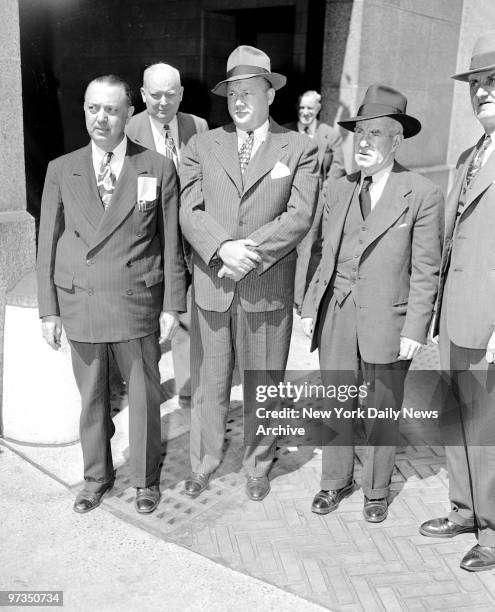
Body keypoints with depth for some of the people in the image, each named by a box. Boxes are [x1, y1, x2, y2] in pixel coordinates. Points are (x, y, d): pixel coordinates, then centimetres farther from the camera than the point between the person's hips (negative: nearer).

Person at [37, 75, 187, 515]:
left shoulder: (158, 169, -1)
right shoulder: (61, 171, 3)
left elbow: (171, 242, 0)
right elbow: (49, 244, 5)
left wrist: (172, 305, -3)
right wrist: (49, 310, 1)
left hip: (137, 305, -1)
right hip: (78, 305, 2)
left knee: (144, 395, 11)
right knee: (91, 397, 14)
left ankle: (146, 478, 32)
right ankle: (97, 477, 36)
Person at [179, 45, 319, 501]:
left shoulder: (299, 150, 3)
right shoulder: (202, 146, 8)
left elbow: (299, 216, -7)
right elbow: (190, 211, -1)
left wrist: (250, 252, -17)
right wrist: (223, 248, -18)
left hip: (268, 288, -1)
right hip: (210, 285, 1)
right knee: (209, 382, 12)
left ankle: (258, 464, 33)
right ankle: (205, 460, 33)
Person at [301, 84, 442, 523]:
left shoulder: (422, 195, -6)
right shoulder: (340, 190, 8)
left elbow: (425, 270, -6)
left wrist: (415, 329, -11)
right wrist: (311, 305, 7)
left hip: (386, 321, -3)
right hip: (336, 315, 4)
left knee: (381, 412, 11)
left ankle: (377, 490, 33)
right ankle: (336, 481, 34)